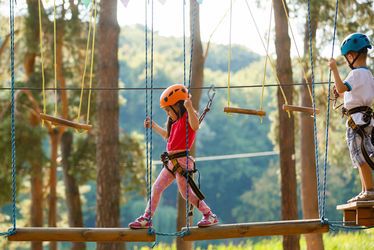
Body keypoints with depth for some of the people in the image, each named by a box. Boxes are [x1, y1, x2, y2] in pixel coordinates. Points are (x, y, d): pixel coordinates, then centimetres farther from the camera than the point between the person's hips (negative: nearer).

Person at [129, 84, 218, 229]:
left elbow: (195, 126, -35)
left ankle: (210, 216, 6)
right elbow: (167, 136, 33)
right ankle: (147, 219, 16)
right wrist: (153, 126, 33)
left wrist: (189, 108, -45)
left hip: (181, 161, -9)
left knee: (186, 192, -5)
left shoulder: (188, 117, -11)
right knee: (156, 188, 10)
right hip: (171, 161, 9)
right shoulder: (176, 122, 16)